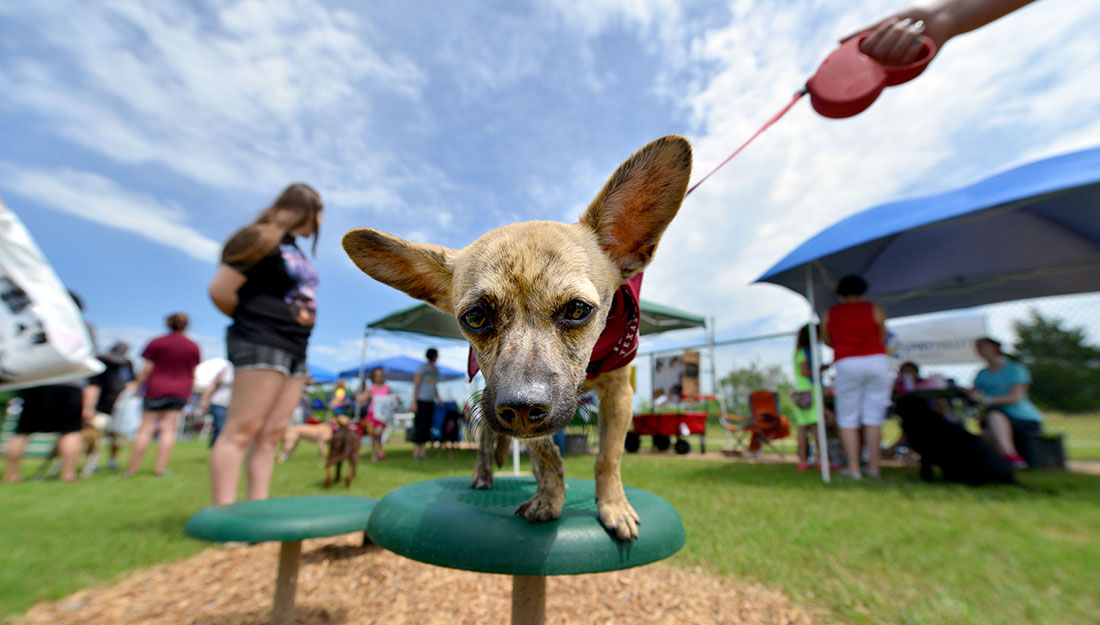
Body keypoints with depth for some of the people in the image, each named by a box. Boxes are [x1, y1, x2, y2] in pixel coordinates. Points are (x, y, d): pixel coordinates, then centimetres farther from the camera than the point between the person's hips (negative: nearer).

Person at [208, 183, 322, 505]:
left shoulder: (296, 251, 19)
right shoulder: (264, 239, -6)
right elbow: (219, 291, -9)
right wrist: (251, 320, 5)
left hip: (295, 350, 8)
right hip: (262, 344, -8)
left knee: (271, 434, 6)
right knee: (241, 430, -7)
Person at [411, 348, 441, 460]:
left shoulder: (435, 370, 12)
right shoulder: (422, 368, -10)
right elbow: (416, 385, -12)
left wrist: (438, 399, 13)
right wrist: (414, 402, -15)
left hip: (430, 402, 7)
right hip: (421, 400, -7)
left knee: (427, 426, 7)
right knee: (419, 426, -4)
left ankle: (423, 452, 13)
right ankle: (416, 453, 4)